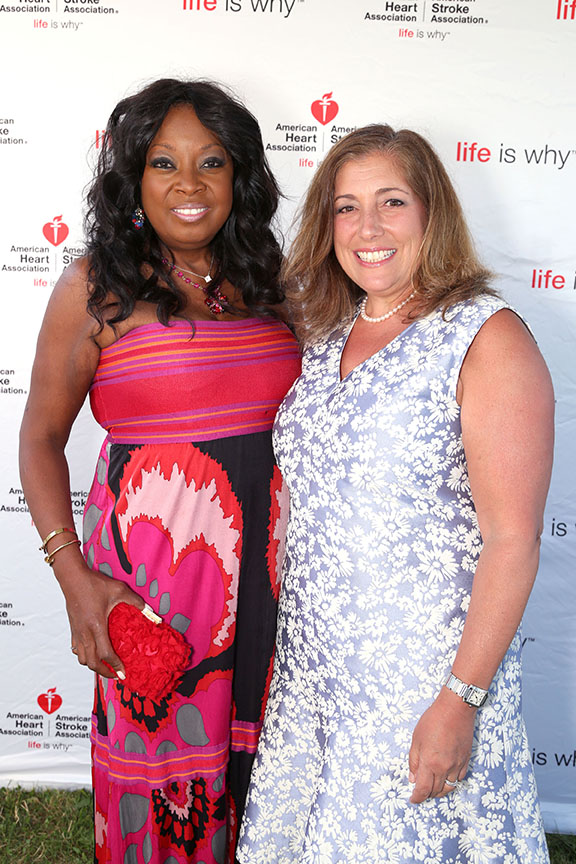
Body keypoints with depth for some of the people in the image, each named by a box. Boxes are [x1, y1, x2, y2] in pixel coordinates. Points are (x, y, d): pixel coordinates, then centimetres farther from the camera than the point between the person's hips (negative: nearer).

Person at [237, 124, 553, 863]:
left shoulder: (488, 339, -13)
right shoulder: (326, 334, 6)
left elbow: (513, 539, -17)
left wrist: (461, 699, -18)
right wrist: (286, 631, 9)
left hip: (424, 669, -6)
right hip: (312, 662, 6)